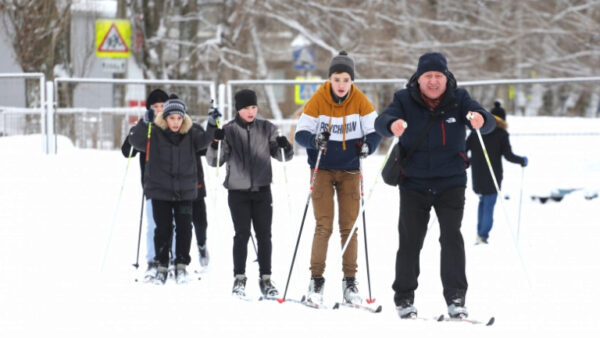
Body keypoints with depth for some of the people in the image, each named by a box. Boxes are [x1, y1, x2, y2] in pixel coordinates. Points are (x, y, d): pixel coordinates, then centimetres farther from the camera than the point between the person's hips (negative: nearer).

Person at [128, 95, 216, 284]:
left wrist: (212, 126, -26)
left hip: (185, 190, 2)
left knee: (184, 228, 3)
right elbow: (136, 141, -16)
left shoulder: (191, 132, 1)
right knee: (163, 228, 2)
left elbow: (203, 141, -10)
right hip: (160, 190, -1)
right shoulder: (154, 132, -6)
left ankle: (181, 265, 15)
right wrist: (144, 124, -32)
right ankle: (162, 266, 12)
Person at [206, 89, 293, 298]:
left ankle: (265, 279, 8)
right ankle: (239, 279, 2)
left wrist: (285, 147, -14)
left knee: (264, 235, 1)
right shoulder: (229, 131, 0)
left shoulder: (266, 129, 4)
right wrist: (215, 144, -20)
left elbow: (282, 157, 8)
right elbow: (214, 162, -1)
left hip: (262, 190, 2)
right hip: (238, 191, -2)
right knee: (242, 234, -6)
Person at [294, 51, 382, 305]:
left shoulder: (360, 100, -5)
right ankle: (316, 280, -1)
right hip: (322, 170, -2)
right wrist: (314, 141, -30)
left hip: (350, 171, 2)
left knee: (349, 227, 2)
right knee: (324, 226, -7)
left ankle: (350, 282, 7)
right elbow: (301, 132, -9)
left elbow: (375, 130, -3)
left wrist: (367, 146, -24)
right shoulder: (318, 100, -9)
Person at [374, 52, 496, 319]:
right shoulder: (405, 100, -4)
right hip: (414, 183, 0)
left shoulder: (459, 100, -2)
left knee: (452, 236, -10)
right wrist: (392, 126, -44)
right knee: (410, 240, 0)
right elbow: (381, 122, -19)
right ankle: (404, 297, 14)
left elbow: (488, 123, -15)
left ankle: (455, 297, -3)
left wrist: (480, 121, -40)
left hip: (451, 182, 0)